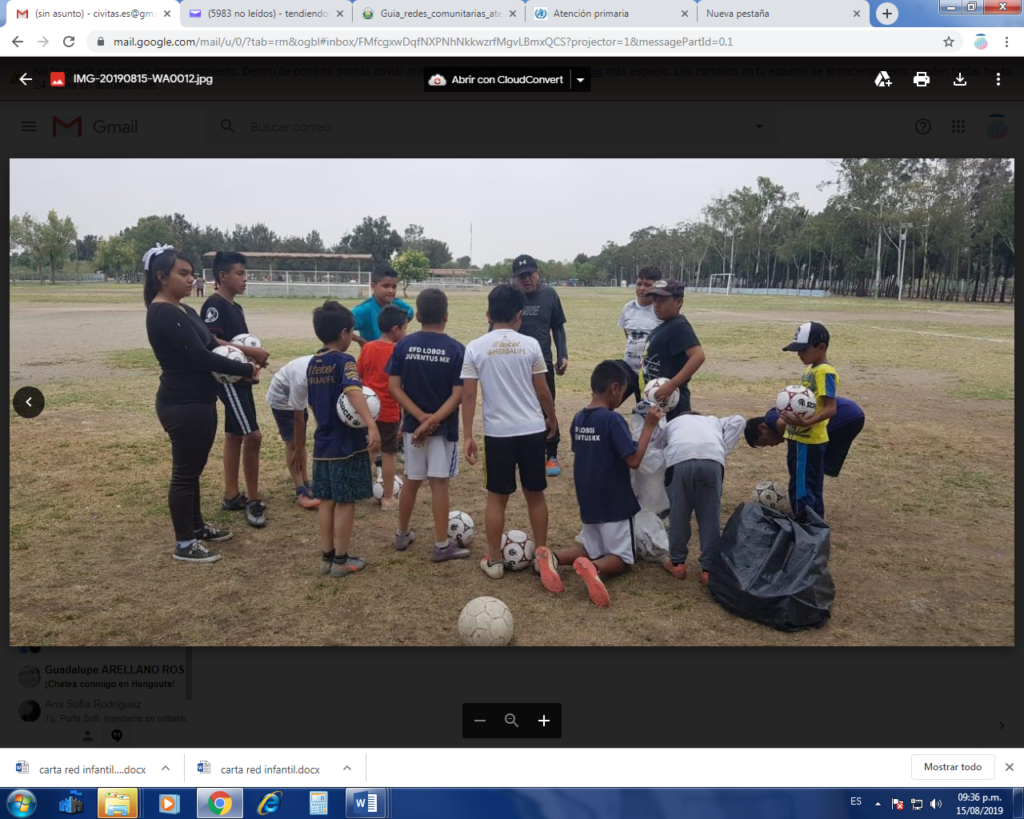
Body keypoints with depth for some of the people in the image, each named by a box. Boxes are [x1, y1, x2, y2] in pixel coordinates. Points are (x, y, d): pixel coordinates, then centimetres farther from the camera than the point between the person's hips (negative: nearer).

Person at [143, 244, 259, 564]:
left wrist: (241, 355, -6)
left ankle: (197, 526, 35)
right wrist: (246, 369, -14)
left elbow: (210, 345, 13)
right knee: (185, 472, 0)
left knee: (194, 468, 20)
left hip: (199, 401, 10)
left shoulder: (184, 310, 12)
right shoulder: (163, 313, -18)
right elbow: (199, 356, -22)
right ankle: (184, 544, 12)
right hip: (183, 405, -10)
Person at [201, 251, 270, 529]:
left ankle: (232, 496, 22)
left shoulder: (236, 307, 15)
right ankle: (254, 499, -1)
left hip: (240, 378, 10)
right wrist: (250, 351, -24)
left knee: (235, 436, 13)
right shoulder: (214, 304, -14)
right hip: (227, 379, -10)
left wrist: (254, 355, 2)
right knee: (253, 436, -11)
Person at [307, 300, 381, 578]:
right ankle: (341, 560, 12)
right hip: (347, 444, -7)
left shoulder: (312, 364, 9)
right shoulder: (344, 361, -16)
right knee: (345, 503, 4)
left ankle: (327, 557, 23)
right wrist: (372, 426, -45)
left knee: (327, 501, 14)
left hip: (322, 444, 7)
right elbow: (354, 391, -34)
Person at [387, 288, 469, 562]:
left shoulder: (403, 345, -3)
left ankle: (402, 535, 32)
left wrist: (421, 417, -11)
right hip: (445, 427, -3)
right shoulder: (456, 349, -10)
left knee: (411, 481, 17)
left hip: (412, 424, 3)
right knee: (439, 484, 3)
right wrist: (433, 420, -15)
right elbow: (458, 395, -15)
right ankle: (442, 546, 9)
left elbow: (394, 387, -7)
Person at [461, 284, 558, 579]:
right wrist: (552, 417, 19)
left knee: (497, 497, 11)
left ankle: (494, 561, 18)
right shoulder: (530, 344, -3)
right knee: (535, 494, 14)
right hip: (532, 430, 1)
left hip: (497, 432, 0)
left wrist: (468, 436, 0)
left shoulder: (475, 347, -3)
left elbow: (468, 395, -5)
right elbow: (542, 391, 2)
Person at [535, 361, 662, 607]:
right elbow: (633, 460, -21)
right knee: (624, 558, 9)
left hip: (588, 503, 7)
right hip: (614, 504, -6)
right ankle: (595, 568, -24)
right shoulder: (613, 419, -19)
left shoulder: (578, 418, 4)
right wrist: (649, 426, -15)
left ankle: (553, 557, -4)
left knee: (593, 549, 23)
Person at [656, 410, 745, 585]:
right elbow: (738, 420, 24)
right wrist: (723, 450, 20)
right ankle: (709, 569, 16)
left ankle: (677, 563, 26)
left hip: (679, 459, 0)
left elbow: (655, 447, 35)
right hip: (712, 459, 1)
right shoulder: (713, 420, 42)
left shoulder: (672, 423, 41)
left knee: (678, 513, 15)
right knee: (710, 516, 11)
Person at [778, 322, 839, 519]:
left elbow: (830, 409, -24)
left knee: (803, 489, -5)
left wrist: (805, 422, -35)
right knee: (809, 488, 16)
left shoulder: (825, 372, -17)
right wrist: (792, 417, 9)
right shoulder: (811, 370, 13)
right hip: (801, 438, 10)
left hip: (808, 440, -10)